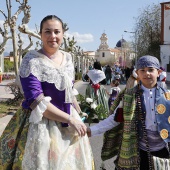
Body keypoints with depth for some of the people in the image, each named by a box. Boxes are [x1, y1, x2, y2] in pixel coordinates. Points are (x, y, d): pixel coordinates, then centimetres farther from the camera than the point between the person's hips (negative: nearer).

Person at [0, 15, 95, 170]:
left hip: (69, 123, 6)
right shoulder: (32, 60, -16)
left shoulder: (67, 58, 3)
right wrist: (71, 119, -22)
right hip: (41, 124, -6)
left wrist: (79, 115, 18)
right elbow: (36, 101, -23)